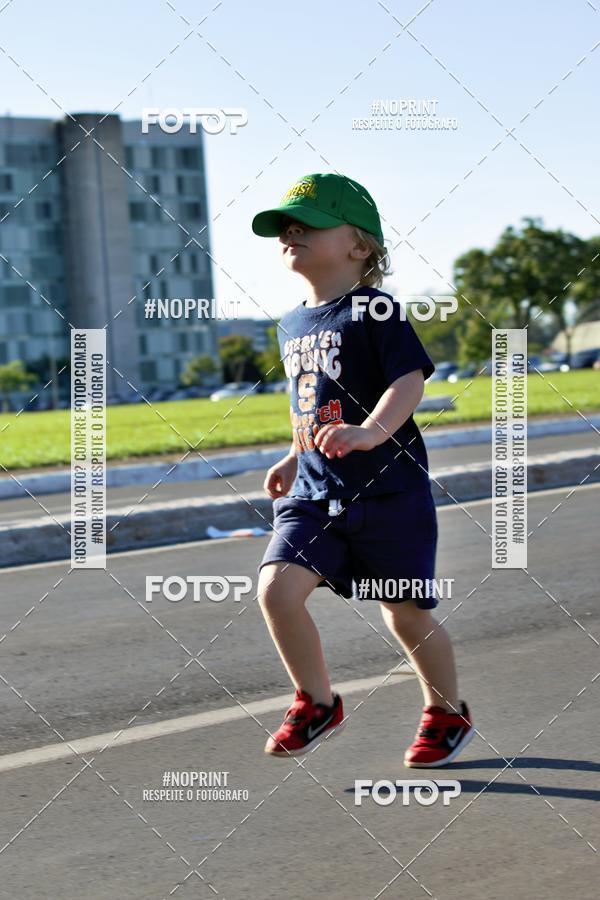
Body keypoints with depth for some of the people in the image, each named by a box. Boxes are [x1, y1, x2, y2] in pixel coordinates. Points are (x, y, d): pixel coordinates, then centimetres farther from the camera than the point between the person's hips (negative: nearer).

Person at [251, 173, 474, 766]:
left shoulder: (375, 311, -10)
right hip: (315, 492, 6)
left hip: (388, 490, -6)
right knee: (276, 586, -13)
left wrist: (369, 432, -36)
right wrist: (295, 456, 26)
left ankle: (447, 712, 30)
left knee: (405, 614, 4)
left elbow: (410, 382, -21)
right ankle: (316, 703, 8)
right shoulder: (291, 325, 12)